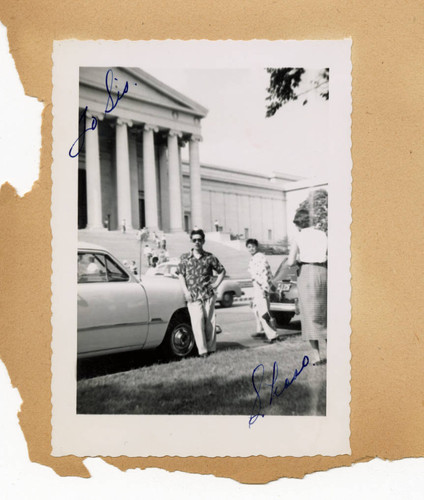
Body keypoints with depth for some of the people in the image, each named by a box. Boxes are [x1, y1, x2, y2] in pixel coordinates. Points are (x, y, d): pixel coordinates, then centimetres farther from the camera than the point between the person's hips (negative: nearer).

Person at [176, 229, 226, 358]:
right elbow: (181, 275, 6)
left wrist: (216, 284, 5)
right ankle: (202, 350, -8)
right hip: (193, 296, -1)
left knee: (210, 321, 3)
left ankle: (211, 348, 16)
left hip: (208, 294, 1)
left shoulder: (209, 257, 5)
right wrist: (186, 291, -5)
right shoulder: (185, 258, 6)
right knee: (197, 321, -12)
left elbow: (222, 271, 16)